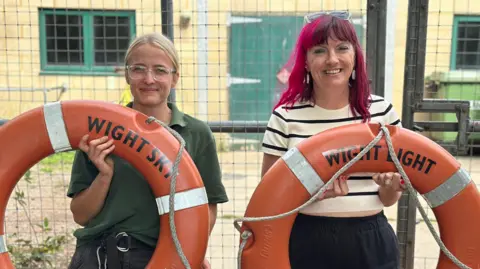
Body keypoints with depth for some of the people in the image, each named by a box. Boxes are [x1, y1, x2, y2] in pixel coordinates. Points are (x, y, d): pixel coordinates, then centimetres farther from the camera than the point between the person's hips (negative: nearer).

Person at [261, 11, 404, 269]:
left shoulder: (382, 110, 0)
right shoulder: (286, 116, -8)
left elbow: (389, 199, 7)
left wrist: (390, 187, -15)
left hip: (371, 241, 2)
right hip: (305, 242, -2)